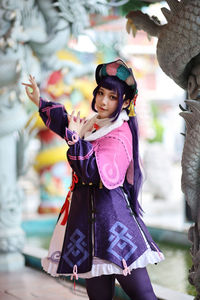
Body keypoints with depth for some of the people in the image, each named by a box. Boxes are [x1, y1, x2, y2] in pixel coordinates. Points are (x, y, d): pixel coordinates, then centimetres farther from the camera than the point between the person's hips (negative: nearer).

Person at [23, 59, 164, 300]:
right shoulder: (95, 124, 13)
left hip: (109, 210, -8)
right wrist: (39, 102, 39)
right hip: (86, 209, 8)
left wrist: (75, 138, -21)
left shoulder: (120, 134, -12)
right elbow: (66, 122, 36)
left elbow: (93, 172, -24)